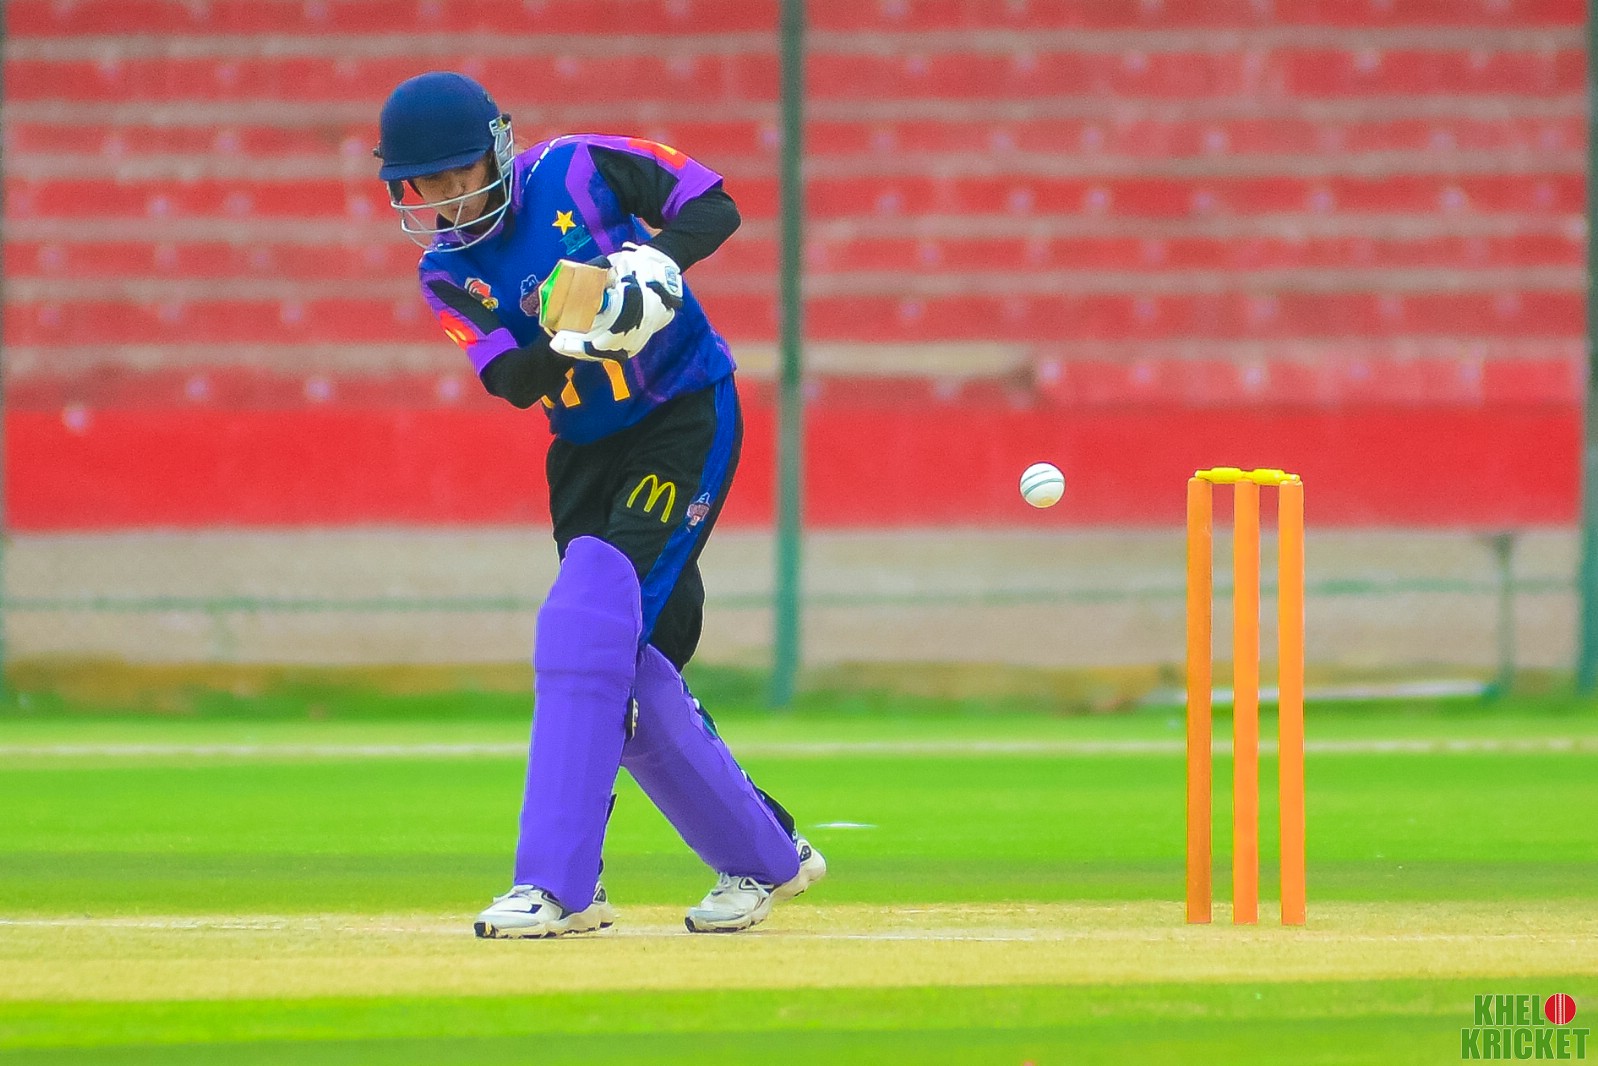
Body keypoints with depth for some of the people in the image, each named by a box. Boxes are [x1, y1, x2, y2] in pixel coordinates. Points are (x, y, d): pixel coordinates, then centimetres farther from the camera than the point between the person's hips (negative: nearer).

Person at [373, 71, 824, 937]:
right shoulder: (446, 273, 0)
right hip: (586, 453, 6)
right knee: (629, 667, 2)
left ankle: (555, 882, -23)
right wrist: (580, 339, -33)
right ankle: (764, 857, 21)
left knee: (588, 624, -21)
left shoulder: (581, 170, -9)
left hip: (686, 420, -6)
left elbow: (714, 207, -7)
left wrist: (655, 262, -26)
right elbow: (511, 380, -13)